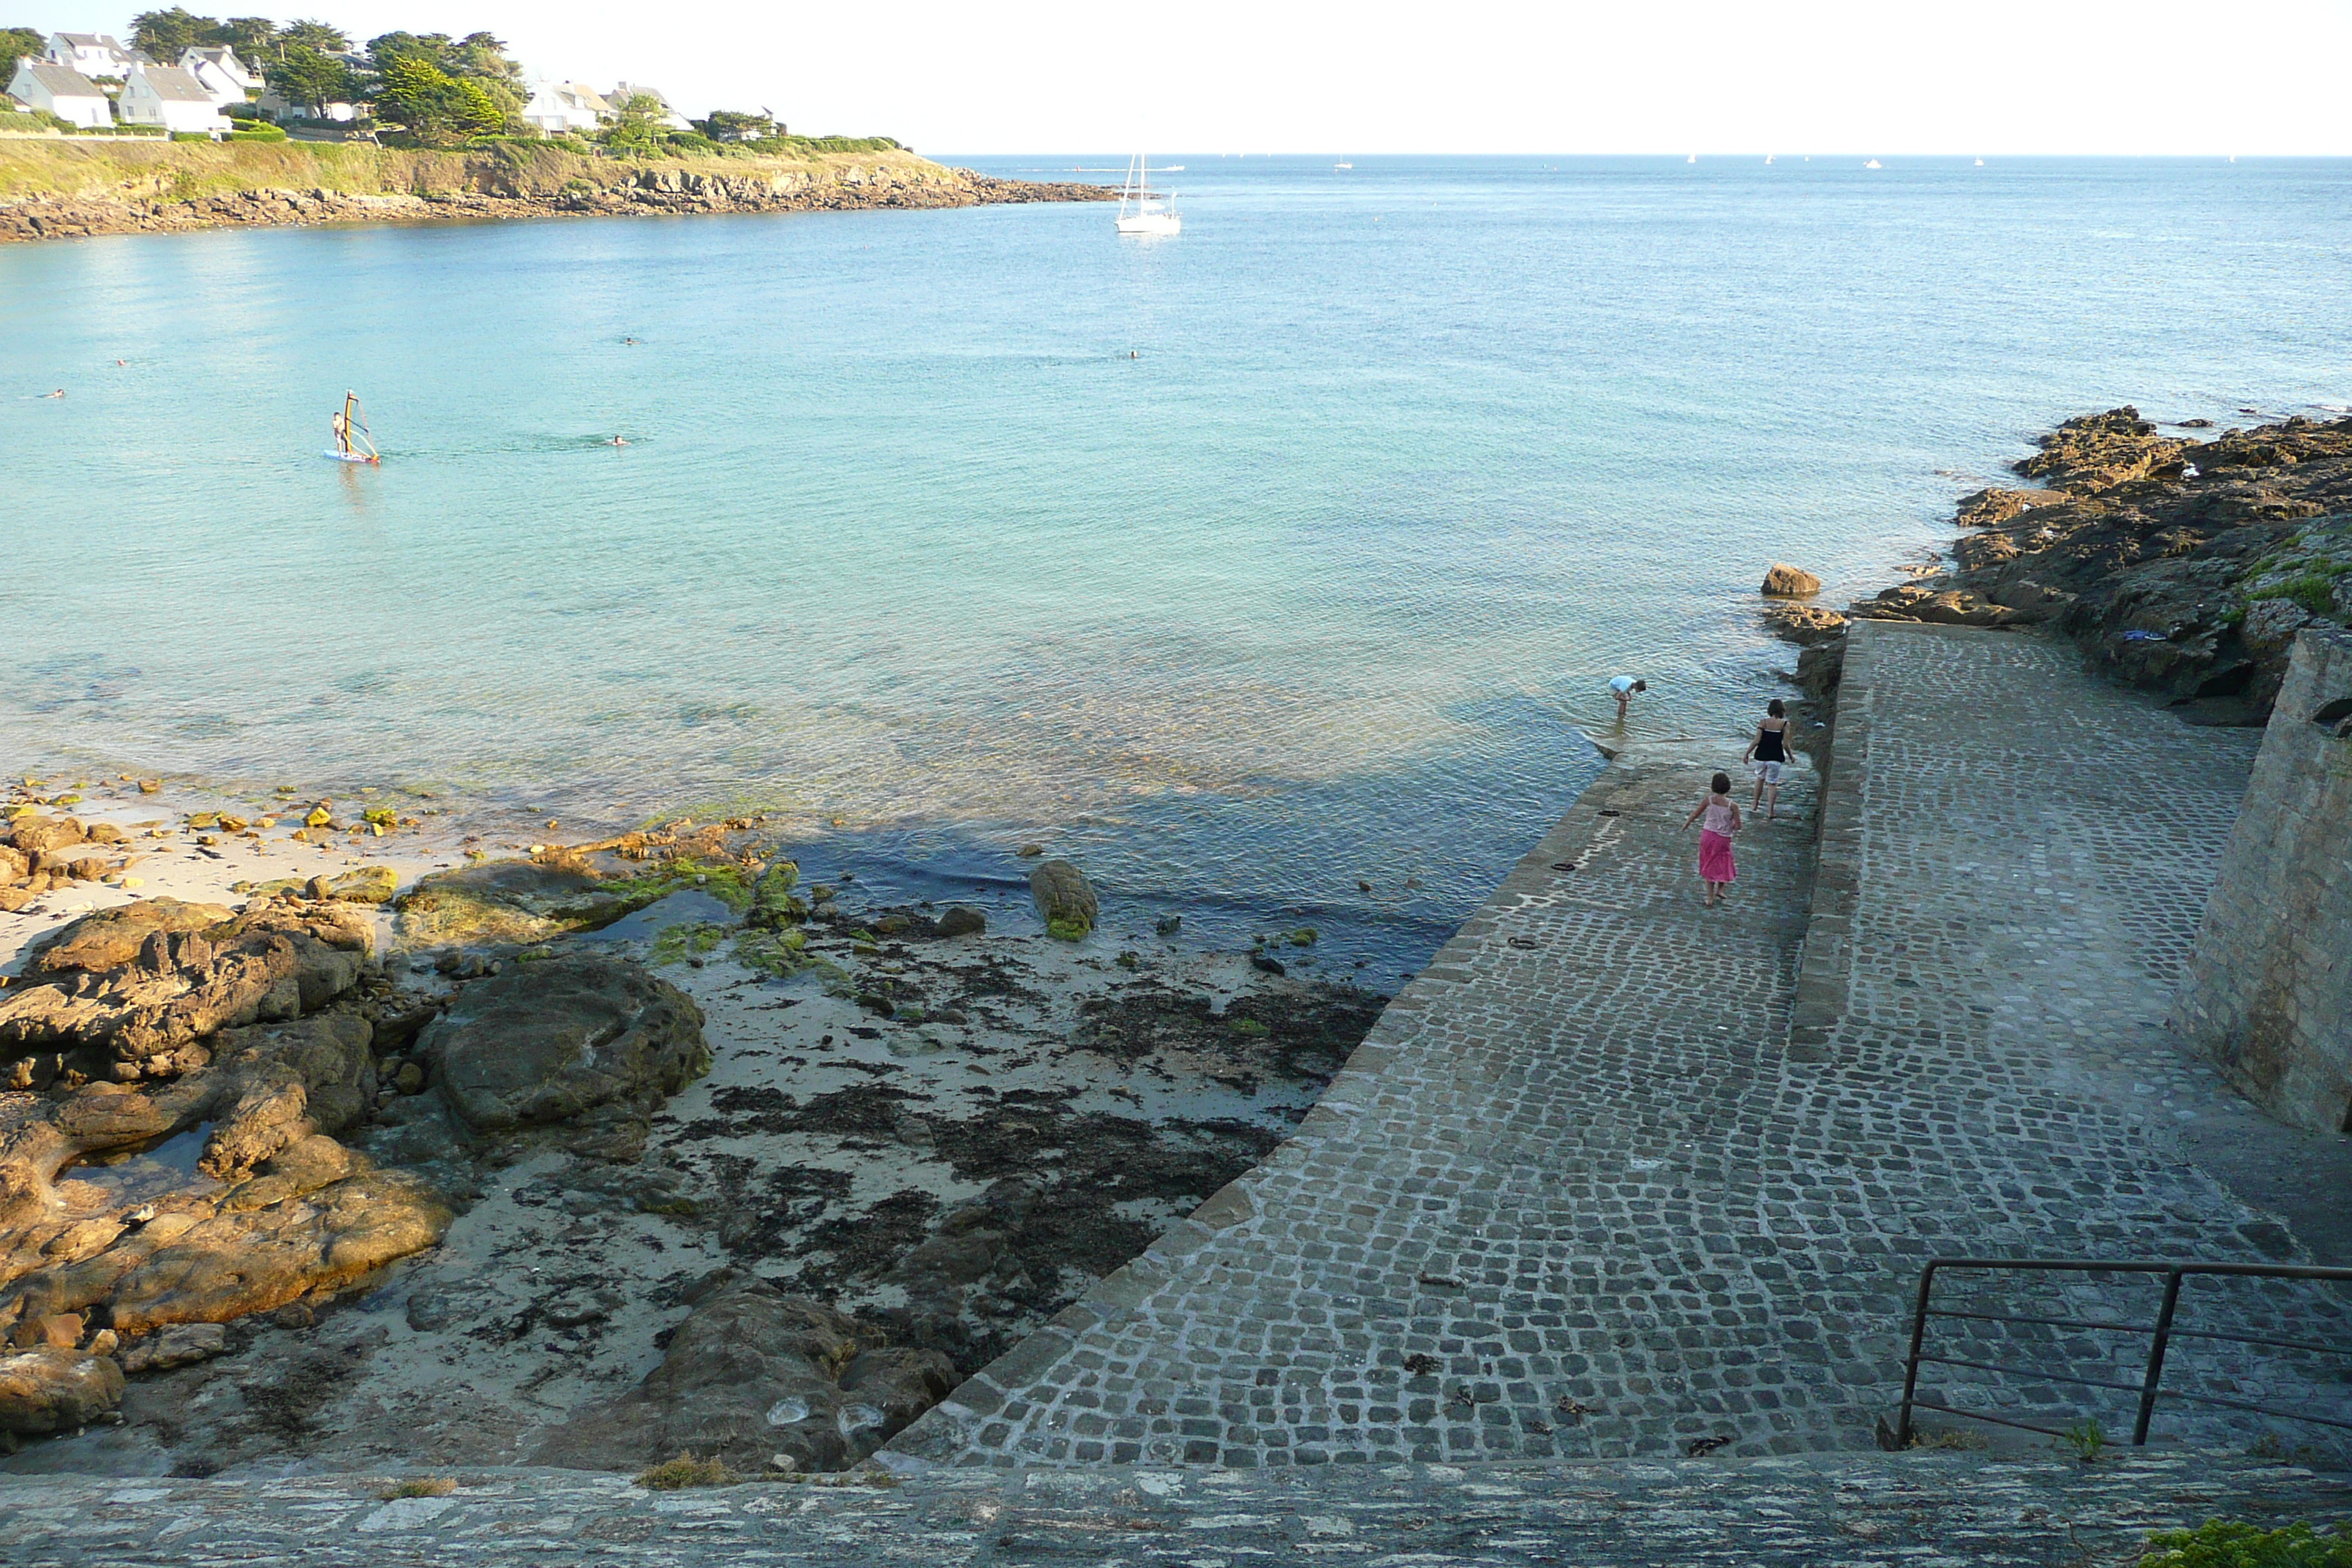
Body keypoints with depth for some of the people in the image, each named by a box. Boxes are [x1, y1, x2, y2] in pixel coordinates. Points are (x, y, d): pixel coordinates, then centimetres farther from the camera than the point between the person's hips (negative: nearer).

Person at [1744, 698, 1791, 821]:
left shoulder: (1763, 722, -5)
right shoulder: (1785, 724, -7)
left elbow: (1756, 741, -8)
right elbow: (1785, 744, -8)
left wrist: (1747, 754, 2)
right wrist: (1790, 756, 9)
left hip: (1761, 756, 2)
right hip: (1775, 758, -2)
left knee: (1760, 778, 24)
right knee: (1772, 784, 6)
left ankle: (1755, 804, 35)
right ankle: (1770, 812, 3)